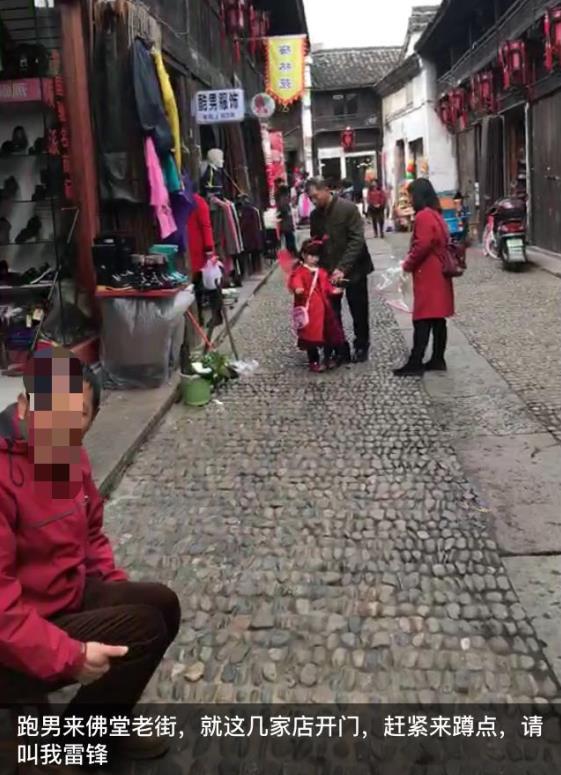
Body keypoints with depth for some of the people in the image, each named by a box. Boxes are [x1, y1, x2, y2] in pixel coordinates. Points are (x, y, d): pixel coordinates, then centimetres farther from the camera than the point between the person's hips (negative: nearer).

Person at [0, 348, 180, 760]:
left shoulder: (69, 456, -1)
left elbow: (90, 532, 16)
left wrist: (118, 590, 7)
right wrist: (70, 657, -29)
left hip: (71, 593, 9)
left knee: (163, 604, 7)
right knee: (142, 629, -16)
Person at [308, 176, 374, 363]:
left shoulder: (348, 208, -13)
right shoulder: (315, 215, 4)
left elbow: (357, 240, -18)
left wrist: (343, 268, -26)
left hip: (353, 269, -4)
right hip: (328, 271, 4)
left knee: (359, 312, 7)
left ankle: (362, 346, 25)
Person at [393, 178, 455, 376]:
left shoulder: (423, 216, -15)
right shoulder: (436, 214, 16)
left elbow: (422, 246, -23)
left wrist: (407, 264, -8)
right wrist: (411, 262, 12)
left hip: (427, 276, -10)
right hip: (438, 274, 10)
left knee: (422, 320, -8)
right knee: (438, 319, 10)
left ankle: (415, 363, -5)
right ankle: (438, 360, 15)